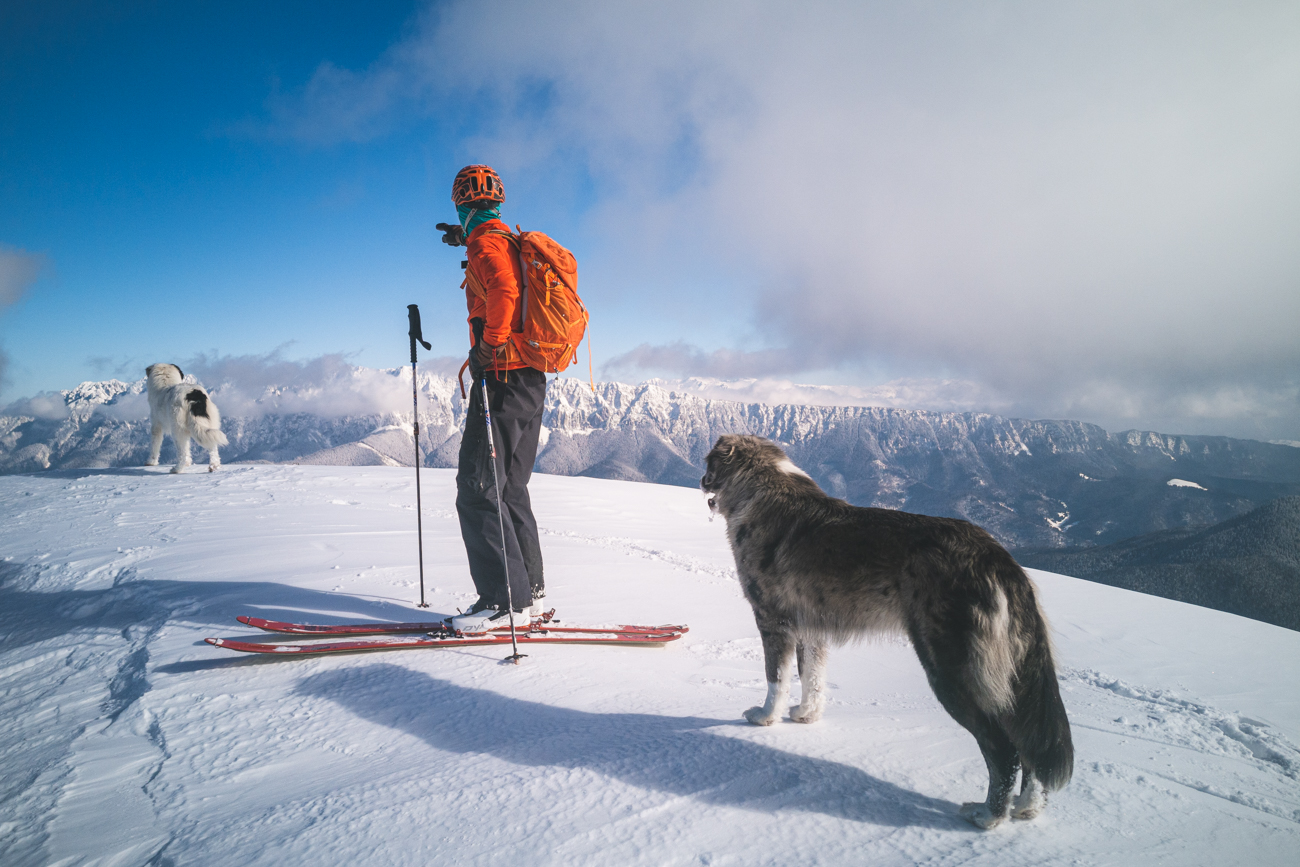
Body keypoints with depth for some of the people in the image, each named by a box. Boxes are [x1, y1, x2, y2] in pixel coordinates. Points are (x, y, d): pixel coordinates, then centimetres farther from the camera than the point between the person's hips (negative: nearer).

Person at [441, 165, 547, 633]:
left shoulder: (486, 244, -9)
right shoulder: (510, 241, 19)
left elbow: (503, 290, -30)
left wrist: (488, 344, -20)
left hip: (503, 379, -10)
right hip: (530, 380, 10)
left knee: (478, 489, -9)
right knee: (510, 488, 13)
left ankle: (505, 600, -8)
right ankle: (528, 589, 18)